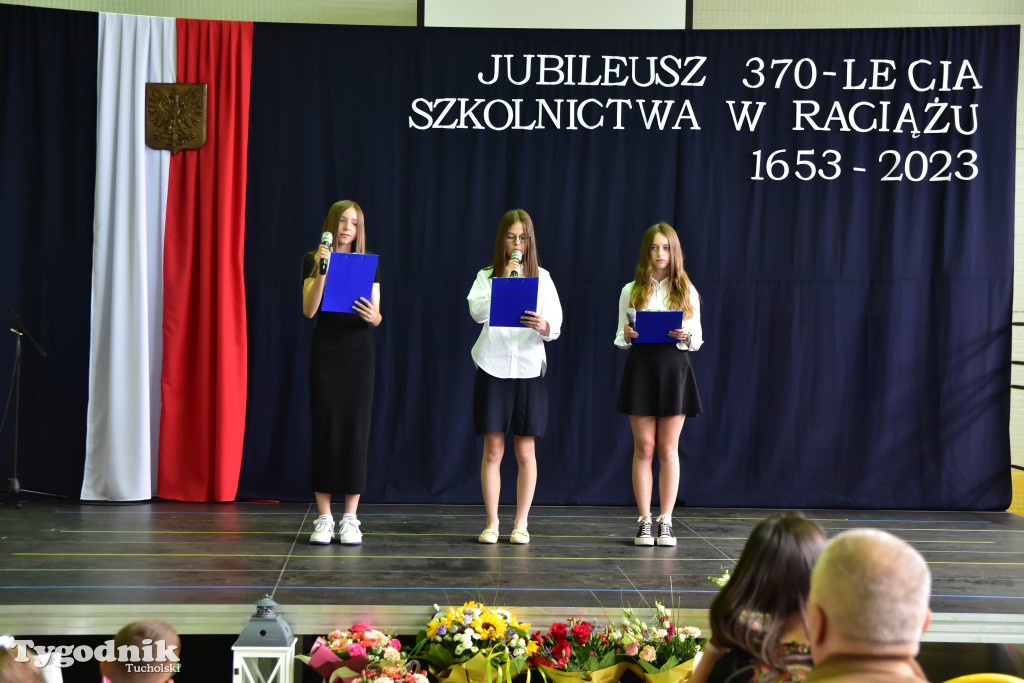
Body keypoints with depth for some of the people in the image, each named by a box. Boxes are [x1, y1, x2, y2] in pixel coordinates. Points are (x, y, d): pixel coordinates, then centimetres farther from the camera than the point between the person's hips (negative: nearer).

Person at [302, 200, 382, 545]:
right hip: (325, 349, -1)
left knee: (356, 430, -1)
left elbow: (377, 316, 4)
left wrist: (373, 316, -20)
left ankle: (350, 519, 4)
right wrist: (322, 271, -19)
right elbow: (309, 310, -8)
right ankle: (324, 519, 4)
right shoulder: (313, 260, 3)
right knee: (325, 429, -2)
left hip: (358, 351, 1)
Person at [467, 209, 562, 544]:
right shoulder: (486, 275, 7)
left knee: (525, 451, 2)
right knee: (493, 449, 0)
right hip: (493, 368, -1)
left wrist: (542, 326, -21)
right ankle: (491, 522, 9)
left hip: (528, 368, 1)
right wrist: (505, 280, -15)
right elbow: (478, 312, -12)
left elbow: (556, 328, 1)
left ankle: (521, 523, 10)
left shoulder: (542, 278, 8)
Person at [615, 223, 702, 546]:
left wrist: (687, 336, -14)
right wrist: (627, 335, -15)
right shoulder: (631, 291, 7)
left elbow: (698, 340, 7)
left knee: (668, 449, 2)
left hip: (675, 368, 0)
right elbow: (620, 337, 8)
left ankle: (666, 521, 7)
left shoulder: (687, 291, 7)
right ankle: (644, 522, 6)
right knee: (644, 448, 1)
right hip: (641, 367, 0)